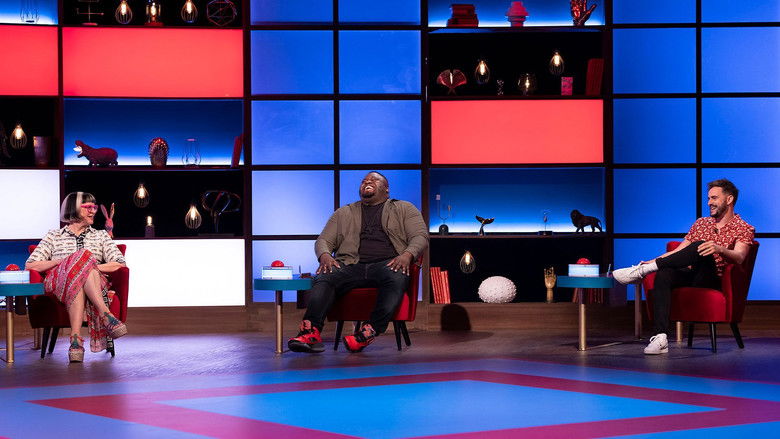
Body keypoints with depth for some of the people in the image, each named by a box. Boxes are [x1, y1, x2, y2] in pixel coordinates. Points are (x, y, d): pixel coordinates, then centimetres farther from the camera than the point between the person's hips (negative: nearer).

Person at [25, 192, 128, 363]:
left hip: (96, 283, 1)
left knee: (77, 282, -40)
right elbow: (30, 265, 11)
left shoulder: (101, 236, 28)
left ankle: (76, 337, -57)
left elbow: (119, 264, 11)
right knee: (83, 256, -36)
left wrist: (94, 267, -7)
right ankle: (105, 314, -52)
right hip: (58, 282, -1)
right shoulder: (54, 236, 24)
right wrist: (62, 261, -2)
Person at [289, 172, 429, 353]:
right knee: (324, 278, -30)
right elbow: (324, 240, 22)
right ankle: (310, 332, -47)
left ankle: (369, 332, -51)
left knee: (396, 278, -39)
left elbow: (420, 236, 9)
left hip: (388, 263, -2)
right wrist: (325, 255, -4)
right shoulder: (344, 213, 29)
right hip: (351, 264, 2)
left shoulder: (404, 209, 22)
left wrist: (407, 255, -13)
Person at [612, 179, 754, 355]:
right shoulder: (701, 223, 24)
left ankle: (642, 270, -30)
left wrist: (719, 249, -35)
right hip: (689, 276, 5)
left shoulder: (744, 229, 6)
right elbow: (678, 251, 22)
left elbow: (739, 257, -13)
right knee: (664, 274, -31)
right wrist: (654, 261, 5)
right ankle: (661, 338, -42)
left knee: (700, 247, -34)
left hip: (712, 280, -5)